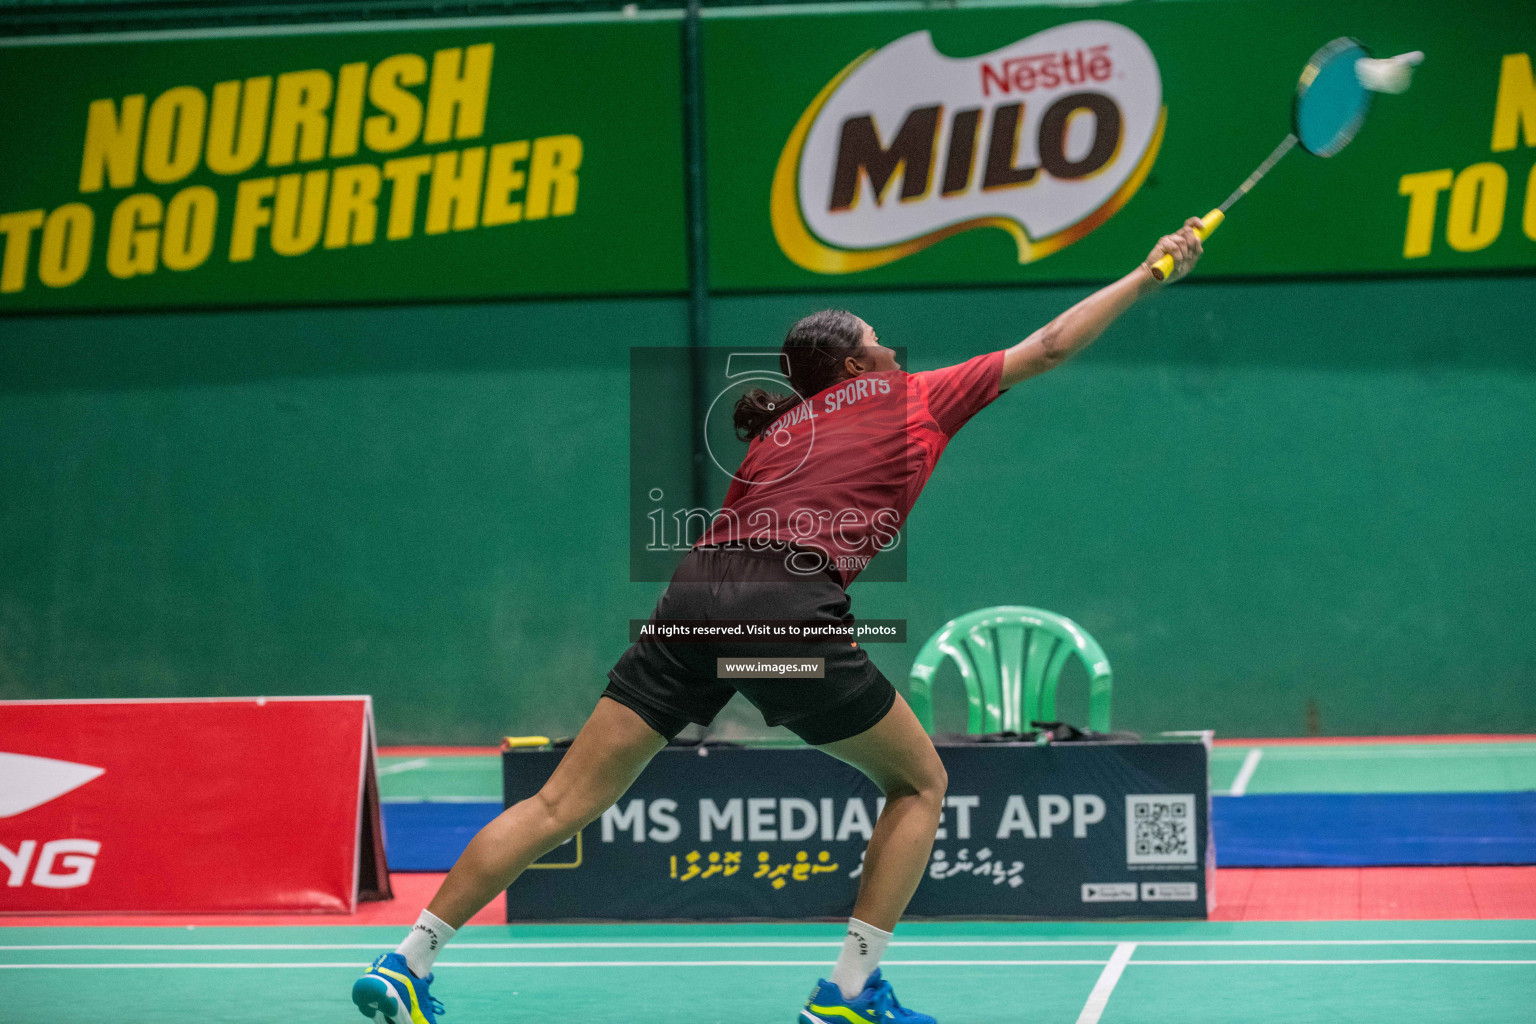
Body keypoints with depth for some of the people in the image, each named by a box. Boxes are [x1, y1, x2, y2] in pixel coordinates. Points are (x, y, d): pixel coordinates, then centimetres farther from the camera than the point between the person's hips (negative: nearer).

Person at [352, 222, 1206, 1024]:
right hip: (790, 612, -5)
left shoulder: (776, 433, 31)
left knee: (562, 806, 4)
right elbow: (1047, 347, 26)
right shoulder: (911, 399, 19)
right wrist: (1147, 277, 34)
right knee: (920, 784, 16)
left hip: (694, 595, 5)